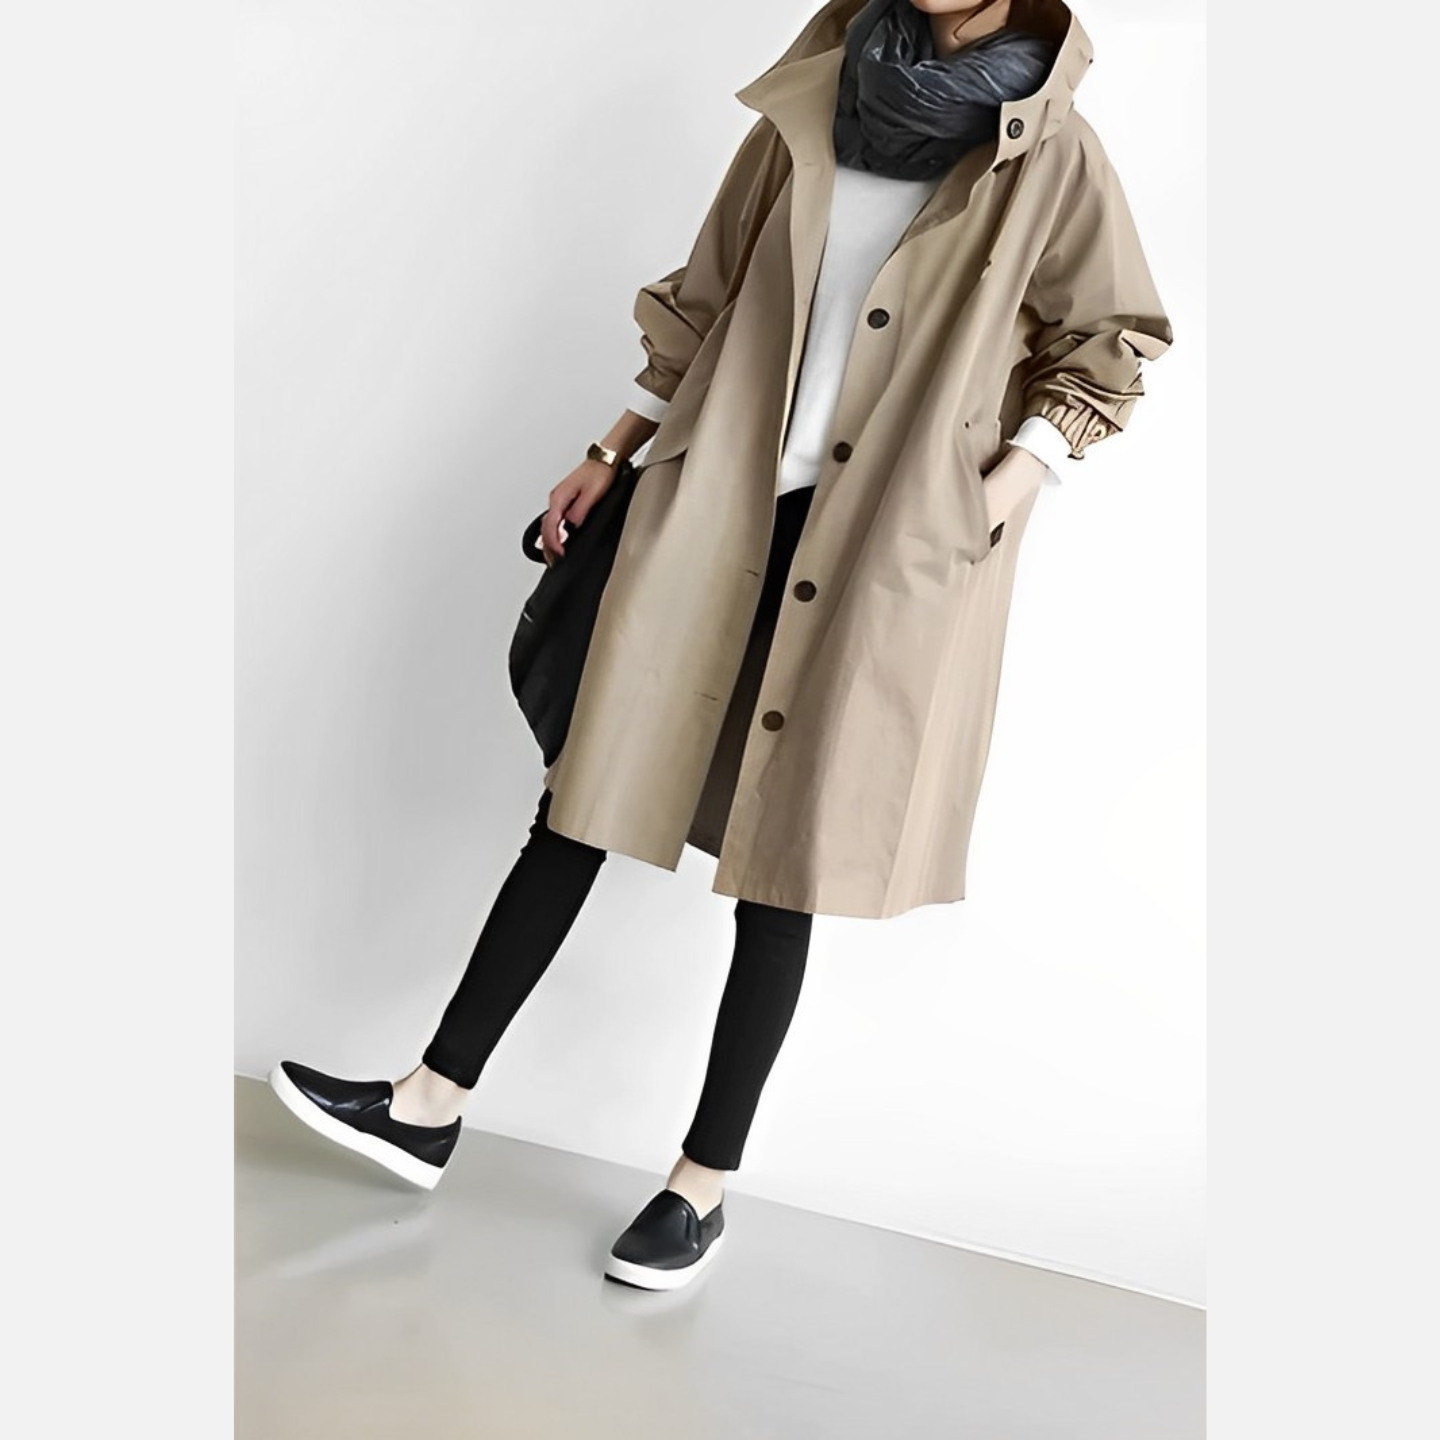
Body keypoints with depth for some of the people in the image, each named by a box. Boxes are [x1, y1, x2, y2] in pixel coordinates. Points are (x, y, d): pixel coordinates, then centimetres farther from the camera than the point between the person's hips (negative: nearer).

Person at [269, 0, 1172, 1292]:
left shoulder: (1052, 155, -1)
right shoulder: (810, 106, 8)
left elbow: (1107, 352, 7)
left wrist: (991, 500, -5)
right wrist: (611, 455, 17)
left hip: (883, 561, -3)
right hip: (711, 513, 3)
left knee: (782, 862, 2)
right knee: (586, 798, 4)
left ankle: (706, 1183, 16)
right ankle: (434, 1104, 15)